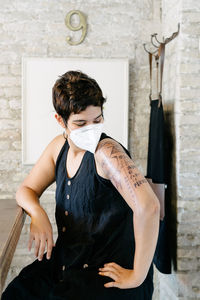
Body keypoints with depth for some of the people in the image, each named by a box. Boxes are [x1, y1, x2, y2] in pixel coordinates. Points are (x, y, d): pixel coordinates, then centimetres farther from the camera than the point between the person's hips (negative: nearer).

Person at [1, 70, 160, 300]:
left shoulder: (106, 151, -21)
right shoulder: (59, 146, 3)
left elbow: (148, 205, -33)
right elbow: (26, 189, 11)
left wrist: (138, 276, -27)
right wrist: (37, 213, -12)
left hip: (109, 275, -6)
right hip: (65, 263, 6)